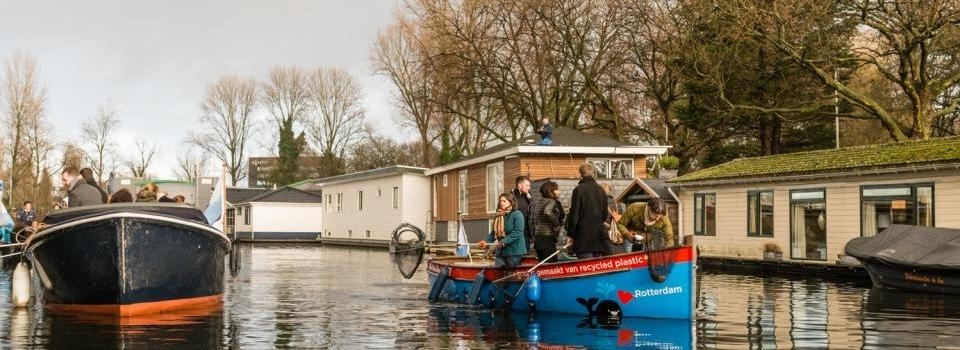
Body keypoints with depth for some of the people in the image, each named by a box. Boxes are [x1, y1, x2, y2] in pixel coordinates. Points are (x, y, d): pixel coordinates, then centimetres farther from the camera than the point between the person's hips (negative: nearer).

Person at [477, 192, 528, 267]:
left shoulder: (517, 214, -8)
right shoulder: (498, 217, 15)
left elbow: (517, 232, -18)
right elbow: (493, 233, 17)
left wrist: (504, 242, -24)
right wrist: (486, 242, -1)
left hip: (514, 252, -7)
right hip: (501, 252, 7)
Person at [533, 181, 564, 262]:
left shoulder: (538, 203, 17)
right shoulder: (552, 202, -8)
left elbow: (533, 219, 20)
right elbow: (547, 212, -28)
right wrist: (557, 225, -16)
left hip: (537, 237, 9)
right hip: (547, 237, -9)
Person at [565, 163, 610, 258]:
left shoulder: (579, 189, -9)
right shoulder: (600, 190, 11)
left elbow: (574, 214, -10)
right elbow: (605, 214, 17)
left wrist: (570, 234, -5)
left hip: (583, 234, -6)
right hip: (599, 235, 6)